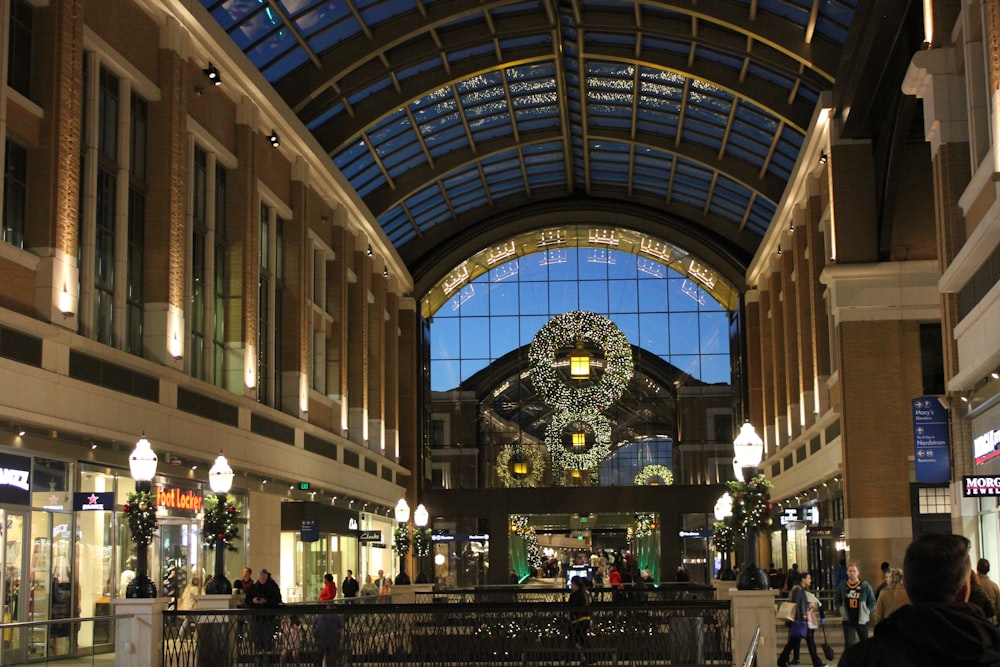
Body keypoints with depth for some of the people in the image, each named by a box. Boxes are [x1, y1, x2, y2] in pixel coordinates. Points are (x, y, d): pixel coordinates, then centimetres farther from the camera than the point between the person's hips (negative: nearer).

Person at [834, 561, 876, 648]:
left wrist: (866, 612, -7)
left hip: (862, 620, 0)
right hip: (848, 621, 0)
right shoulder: (842, 586, -2)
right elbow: (837, 601, 11)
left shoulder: (865, 586, -8)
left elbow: (872, 602, -1)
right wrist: (842, 611, 1)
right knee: (849, 643, -6)